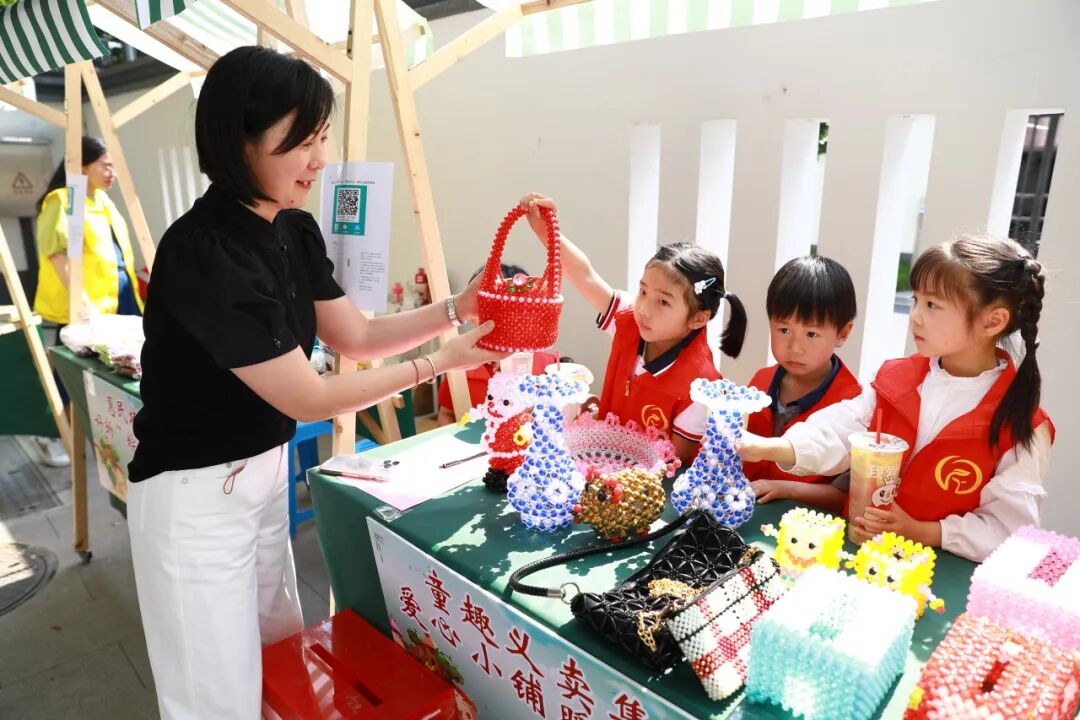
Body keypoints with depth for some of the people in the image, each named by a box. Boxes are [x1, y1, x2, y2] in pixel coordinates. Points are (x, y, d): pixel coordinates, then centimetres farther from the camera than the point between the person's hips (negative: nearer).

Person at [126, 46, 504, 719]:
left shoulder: (296, 231, -1)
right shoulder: (203, 253, -26)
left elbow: (357, 335, 7)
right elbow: (307, 398, -23)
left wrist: (458, 308, -4)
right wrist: (438, 362, -18)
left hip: (269, 471, 8)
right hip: (196, 493, -7)